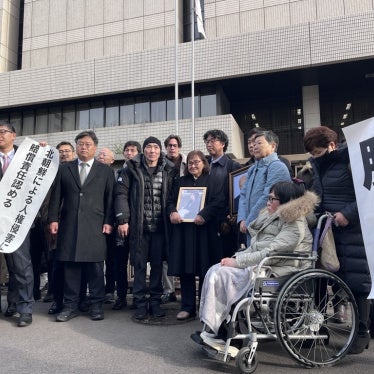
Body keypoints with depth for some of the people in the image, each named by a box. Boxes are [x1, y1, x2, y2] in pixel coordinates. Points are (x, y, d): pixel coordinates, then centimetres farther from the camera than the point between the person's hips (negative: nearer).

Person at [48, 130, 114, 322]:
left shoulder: (105, 171, 9)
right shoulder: (64, 169, 13)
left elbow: (110, 198, 5)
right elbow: (56, 196, 10)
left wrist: (108, 221, -3)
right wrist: (53, 218, 1)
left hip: (95, 226, -1)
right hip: (69, 225, 2)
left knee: (95, 266, 2)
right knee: (70, 265, 5)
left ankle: (96, 305, 14)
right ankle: (71, 305, 16)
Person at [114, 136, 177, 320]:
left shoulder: (169, 170, 5)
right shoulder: (133, 168, 0)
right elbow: (122, 193, -2)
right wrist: (122, 220, -8)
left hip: (160, 226, 2)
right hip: (139, 225, -1)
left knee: (157, 264, 8)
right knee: (139, 265, 5)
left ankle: (155, 301, 21)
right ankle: (140, 303, 15)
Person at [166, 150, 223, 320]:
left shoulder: (211, 181, 6)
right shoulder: (180, 182, 19)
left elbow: (217, 202, -6)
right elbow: (170, 201, 13)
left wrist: (204, 215, -21)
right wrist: (172, 212, -8)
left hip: (203, 231, -3)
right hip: (182, 231, 3)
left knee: (204, 269, 1)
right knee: (185, 270, 3)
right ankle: (187, 307, 13)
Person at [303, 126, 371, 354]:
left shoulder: (351, 160, -8)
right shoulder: (315, 165, 13)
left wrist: (348, 214, -19)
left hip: (352, 230, -6)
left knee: (356, 282, 0)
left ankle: (362, 332, 15)